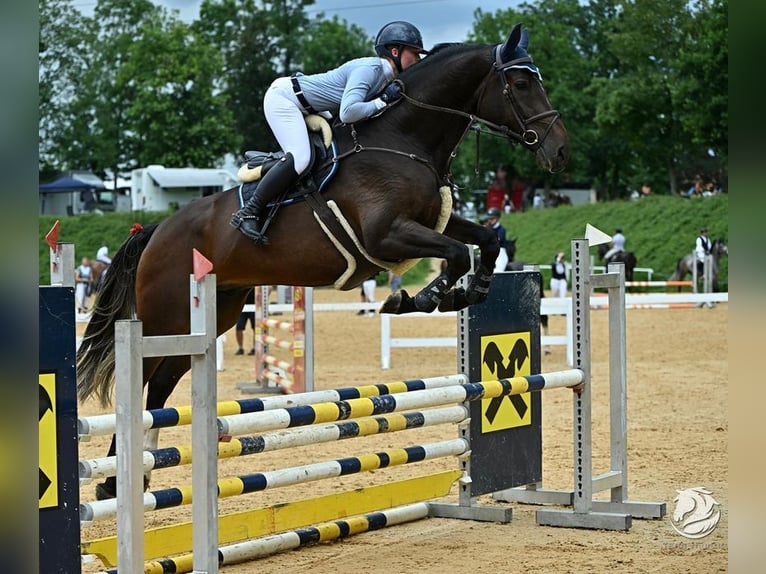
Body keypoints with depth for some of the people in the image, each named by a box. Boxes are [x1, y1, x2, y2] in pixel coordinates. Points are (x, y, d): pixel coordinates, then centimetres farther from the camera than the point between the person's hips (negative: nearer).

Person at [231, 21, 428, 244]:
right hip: (283, 97, -10)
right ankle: (248, 213, -20)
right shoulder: (370, 69, -25)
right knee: (300, 158, -24)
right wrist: (383, 101, -28)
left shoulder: (389, 77, 4)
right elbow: (348, 113, -37)